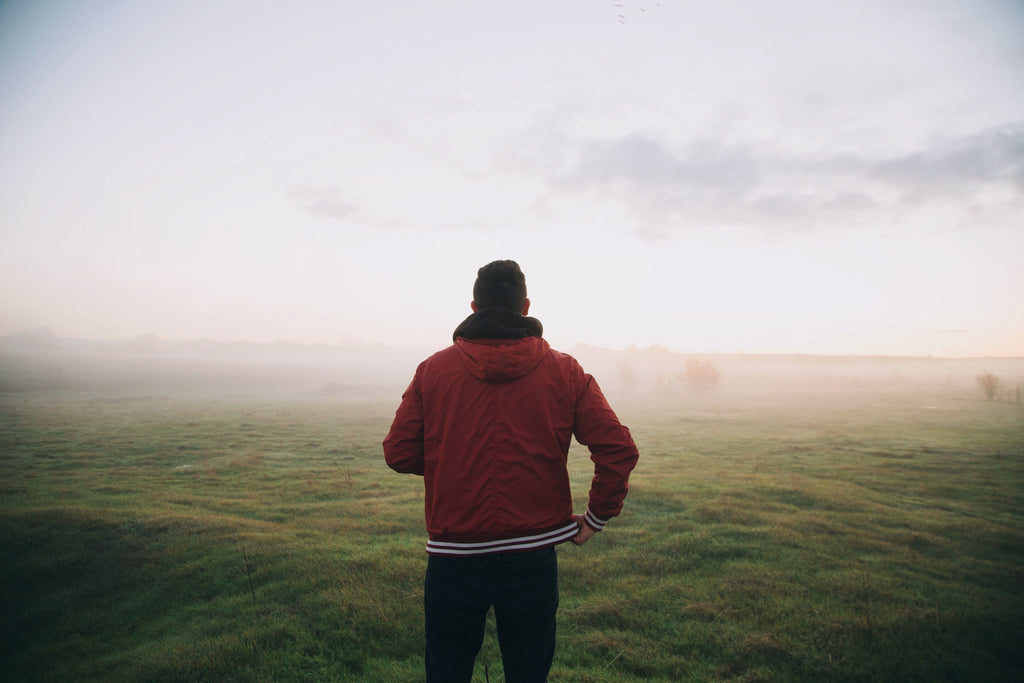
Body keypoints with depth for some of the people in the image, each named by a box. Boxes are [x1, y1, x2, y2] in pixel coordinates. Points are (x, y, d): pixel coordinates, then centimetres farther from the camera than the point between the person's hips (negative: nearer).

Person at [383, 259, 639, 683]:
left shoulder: (433, 370, -4)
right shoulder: (565, 372, -4)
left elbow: (398, 454, -2)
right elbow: (619, 451, -7)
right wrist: (596, 517, 6)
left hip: (453, 561, 0)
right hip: (533, 558, 0)